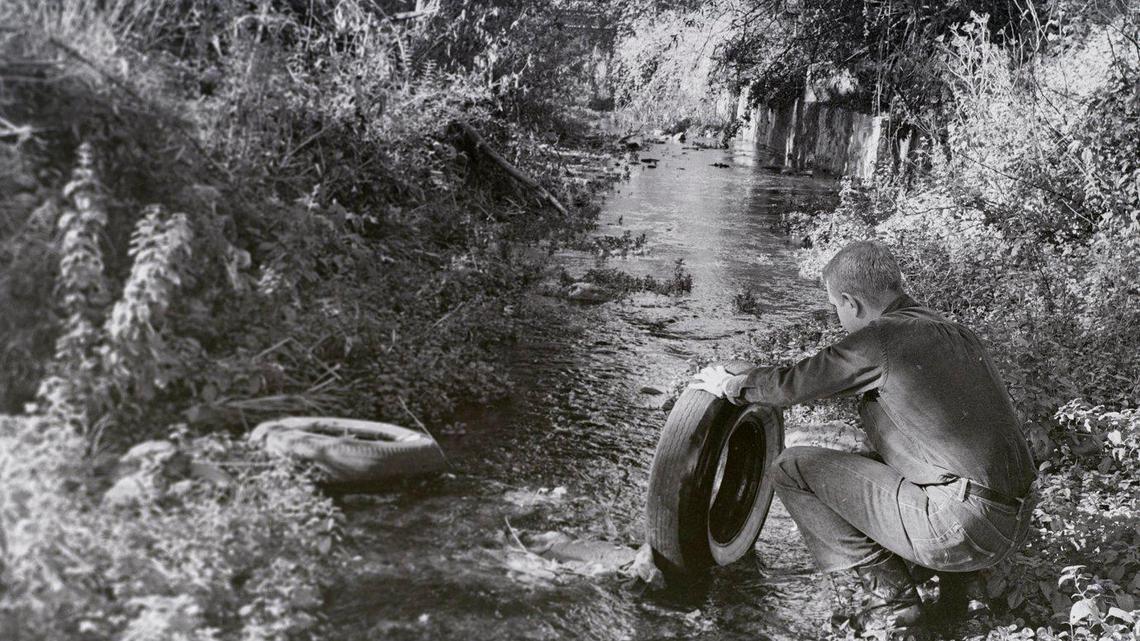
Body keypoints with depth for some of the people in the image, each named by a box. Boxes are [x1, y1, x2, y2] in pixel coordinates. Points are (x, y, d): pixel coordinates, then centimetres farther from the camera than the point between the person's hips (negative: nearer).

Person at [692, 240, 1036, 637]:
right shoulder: (956, 334, 15)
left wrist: (729, 385, 17)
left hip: (961, 527, -9)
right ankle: (952, 588, 18)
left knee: (793, 468, 0)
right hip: (1015, 525, 9)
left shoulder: (883, 338, -9)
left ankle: (893, 602, 2)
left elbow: (793, 384, -1)